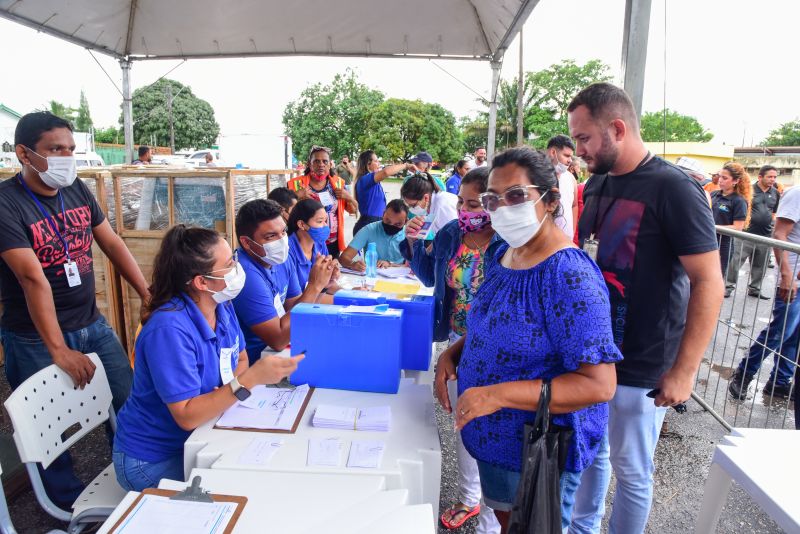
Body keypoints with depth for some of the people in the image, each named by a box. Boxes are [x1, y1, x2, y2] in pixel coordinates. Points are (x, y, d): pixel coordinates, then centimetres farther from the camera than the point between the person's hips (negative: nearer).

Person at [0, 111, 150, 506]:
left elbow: (112, 244, 6)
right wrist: (59, 350, -24)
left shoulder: (78, 190, 2)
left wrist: (149, 296, -1)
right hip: (36, 338, -5)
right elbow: (33, 279, -22)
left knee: (129, 402, 8)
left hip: (93, 325, 5)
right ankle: (71, 503, 32)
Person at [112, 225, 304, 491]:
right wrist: (250, 379, -37)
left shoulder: (222, 307, -5)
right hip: (152, 459, -6)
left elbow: (240, 360, 7)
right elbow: (187, 416, -28)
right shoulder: (169, 329, -28)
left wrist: (225, 390, -15)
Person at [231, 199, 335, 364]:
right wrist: (314, 287, -26)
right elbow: (278, 340, -26)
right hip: (255, 362, -7)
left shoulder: (281, 259, 0)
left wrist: (321, 285, -12)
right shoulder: (247, 275, -26)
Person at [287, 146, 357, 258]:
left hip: (333, 244, 3)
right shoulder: (296, 184, -6)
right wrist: (296, 196, -20)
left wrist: (348, 197, -8)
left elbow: (354, 210, 11)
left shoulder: (338, 183, 4)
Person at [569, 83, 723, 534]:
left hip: (639, 367, -7)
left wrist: (684, 370, -17)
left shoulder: (674, 189, -16)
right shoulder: (596, 185, 6)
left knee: (631, 472, 11)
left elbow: (708, 283, -16)